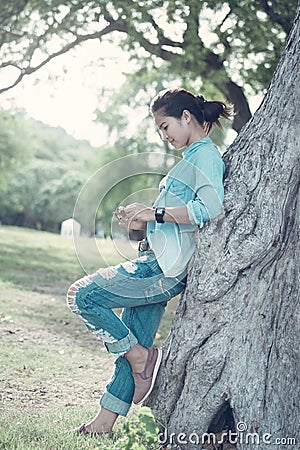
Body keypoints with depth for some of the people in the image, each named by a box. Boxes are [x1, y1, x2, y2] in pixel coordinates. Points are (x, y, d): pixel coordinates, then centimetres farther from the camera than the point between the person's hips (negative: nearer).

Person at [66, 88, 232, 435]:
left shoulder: (206, 155, -8)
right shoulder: (192, 158, 22)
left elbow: (210, 208, -27)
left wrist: (155, 213, -20)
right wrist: (140, 222, 10)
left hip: (167, 267, -10)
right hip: (157, 265, 10)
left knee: (82, 295, -11)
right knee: (133, 345, 11)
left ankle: (142, 357, -1)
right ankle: (106, 419, 18)